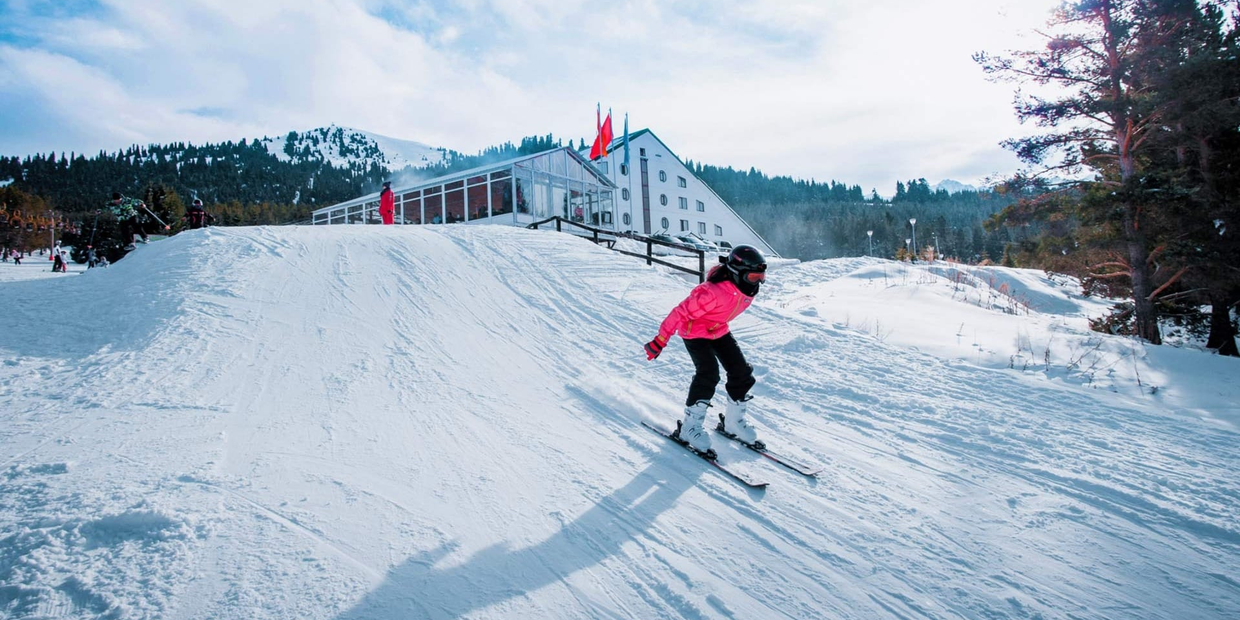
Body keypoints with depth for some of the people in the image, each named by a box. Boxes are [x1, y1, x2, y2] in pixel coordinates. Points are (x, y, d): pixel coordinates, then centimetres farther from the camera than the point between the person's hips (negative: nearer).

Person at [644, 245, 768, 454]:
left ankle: (734, 420, 20)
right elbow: (681, 312, -31)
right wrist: (661, 340, -27)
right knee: (709, 374, -22)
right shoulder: (713, 292, -37)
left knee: (742, 372, 1)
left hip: (718, 330, 8)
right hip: (694, 331, -8)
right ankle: (690, 427, -8)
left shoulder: (747, 289, -12)